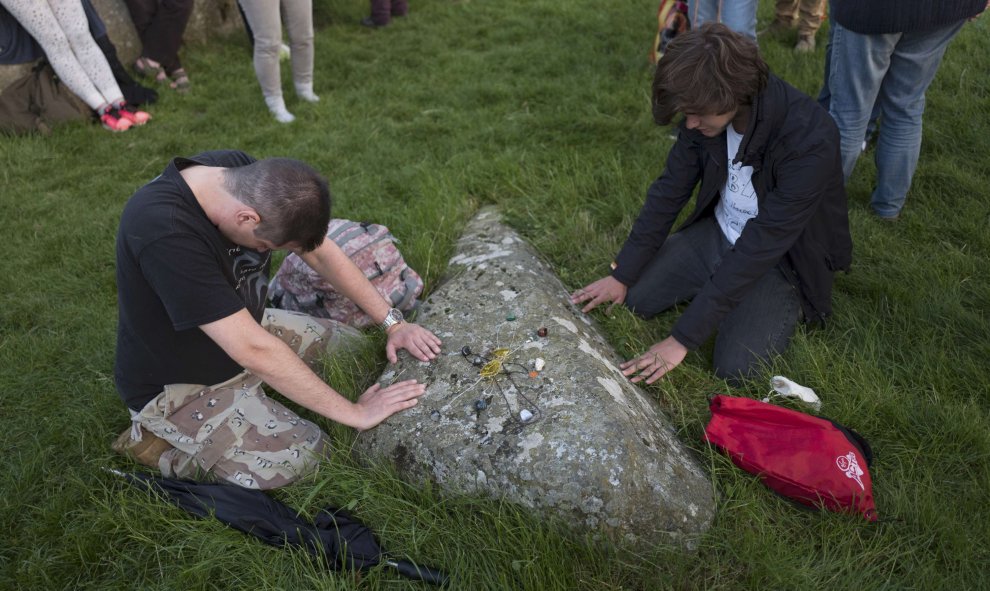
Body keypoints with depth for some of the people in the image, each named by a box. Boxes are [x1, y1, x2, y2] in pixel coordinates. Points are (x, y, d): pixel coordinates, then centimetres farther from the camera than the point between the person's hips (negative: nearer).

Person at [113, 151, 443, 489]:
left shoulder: (248, 176, -14)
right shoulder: (164, 233, -37)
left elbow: (321, 253, -4)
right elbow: (253, 350, -36)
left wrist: (393, 323, -9)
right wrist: (354, 413, -28)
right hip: (176, 385, -8)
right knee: (300, 456, -21)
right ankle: (157, 447, 1)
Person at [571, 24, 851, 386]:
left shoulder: (810, 141, -34)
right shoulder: (709, 111, -16)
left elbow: (760, 246, -33)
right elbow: (670, 190, -5)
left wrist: (682, 339, -31)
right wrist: (622, 274, -4)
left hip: (781, 256, -5)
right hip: (717, 233, 5)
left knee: (734, 368, -21)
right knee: (632, 300, -5)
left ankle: (790, 303, 8)